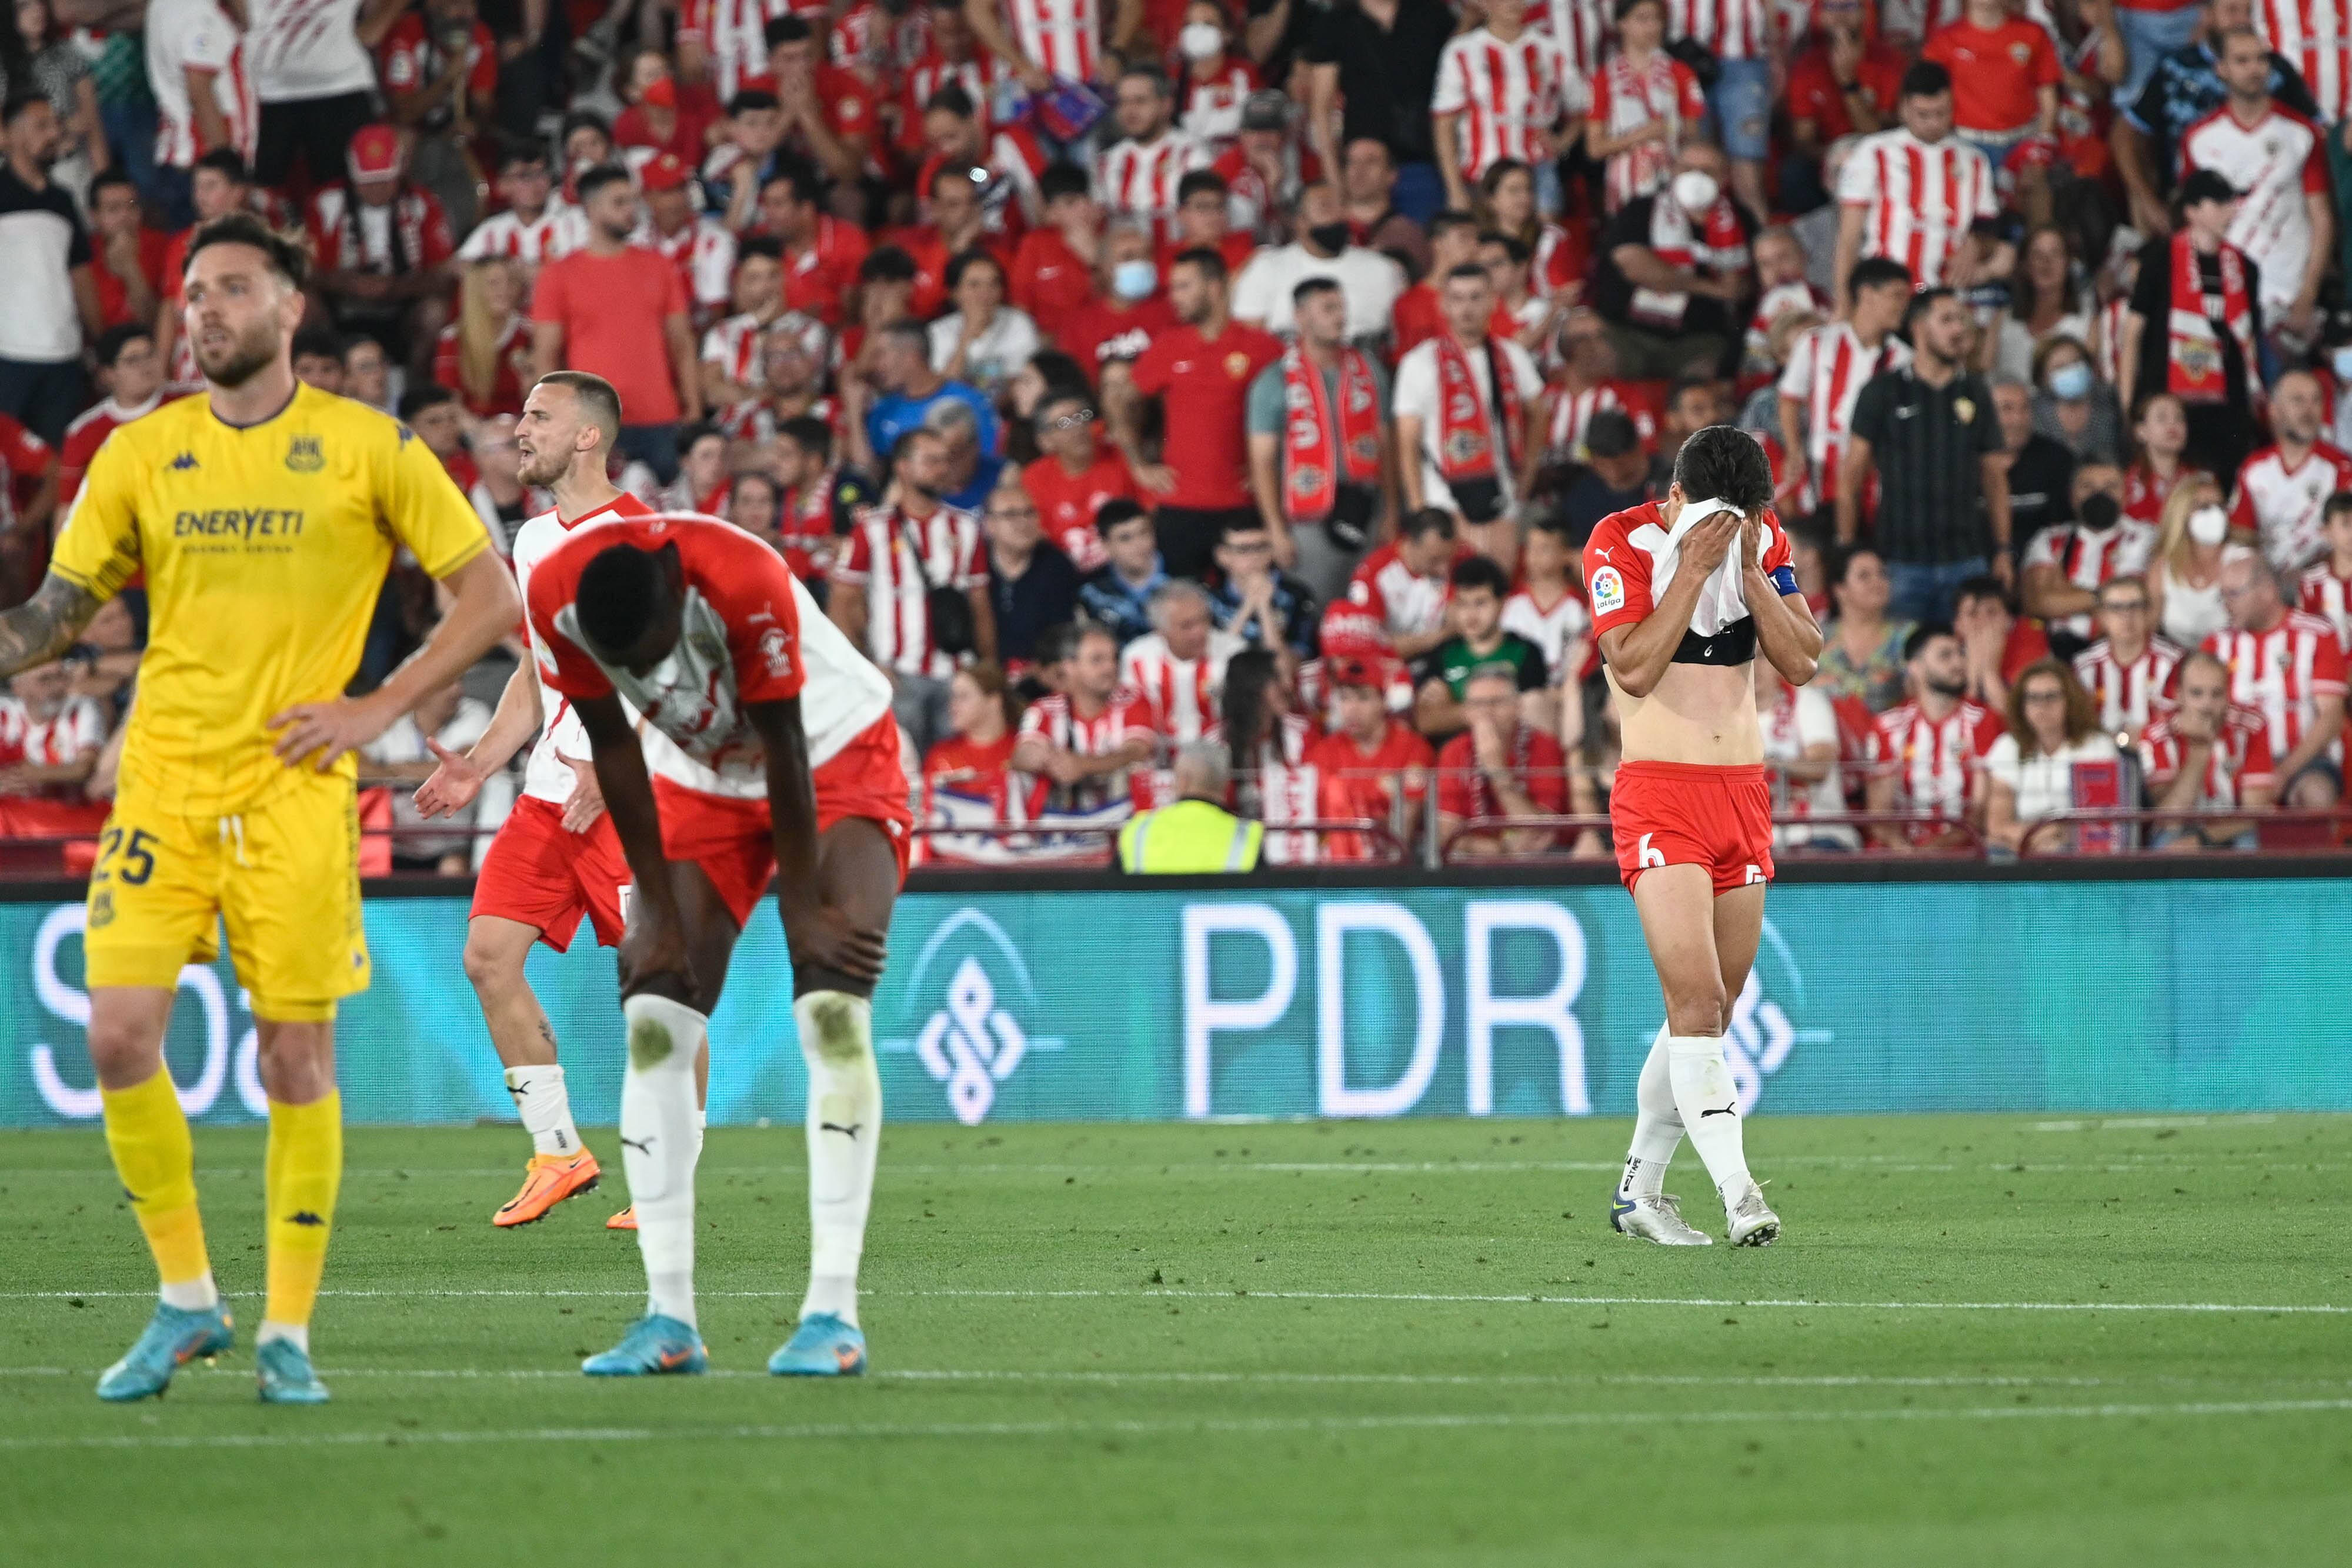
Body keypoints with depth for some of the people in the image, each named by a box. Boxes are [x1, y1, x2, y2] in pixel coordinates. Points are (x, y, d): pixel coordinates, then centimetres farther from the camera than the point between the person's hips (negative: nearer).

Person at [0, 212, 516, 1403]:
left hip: (294, 793, -2)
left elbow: (491, 596, 4)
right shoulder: (141, 454, 8)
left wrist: (380, 707, -4)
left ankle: (289, 1330, 7)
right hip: (163, 788, 2)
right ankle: (186, 1299, 8)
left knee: (296, 1054, -2)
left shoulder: (367, 450, 0)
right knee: (120, 1035, -8)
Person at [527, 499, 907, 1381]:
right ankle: (669, 1318, -7)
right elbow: (614, 750, -12)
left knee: (832, 1011, -19)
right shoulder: (556, 598, -23)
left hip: (835, 753, -5)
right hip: (702, 775, 5)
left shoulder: (744, 585, -36)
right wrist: (659, 912, -9)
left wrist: (804, 911, -18)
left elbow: (784, 752, -26)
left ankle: (833, 1313, -21)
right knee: (653, 1025, -8)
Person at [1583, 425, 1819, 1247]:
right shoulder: (1622, 543, -7)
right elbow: (1634, 670, -17)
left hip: (1744, 792, 5)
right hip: (1658, 792, -5)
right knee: (1697, 997, -18)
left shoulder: (1763, 538, 7)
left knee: (1711, 1010, 9)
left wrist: (1748, 567, -10)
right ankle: (1738, 1193, -23)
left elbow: (1803, 662, 0)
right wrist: (1694, 566, -18)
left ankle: (1640, 1189, 21)